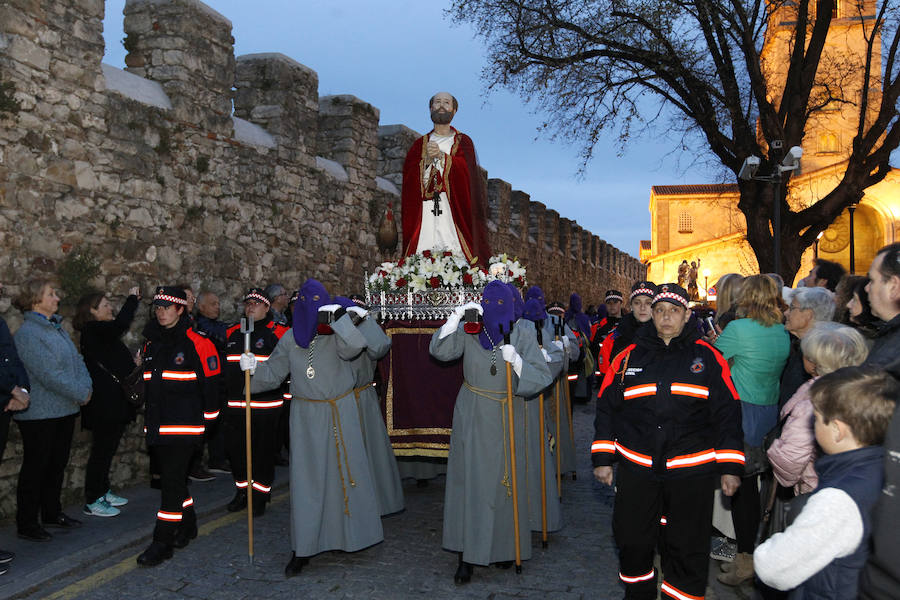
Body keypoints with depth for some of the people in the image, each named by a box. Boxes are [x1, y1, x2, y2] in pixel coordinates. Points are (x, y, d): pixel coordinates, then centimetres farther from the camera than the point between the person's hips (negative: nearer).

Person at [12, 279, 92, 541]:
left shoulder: (57, 328, 11)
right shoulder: (27, 333, -16)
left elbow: (76, 359, 10)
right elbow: (48, 374, -21)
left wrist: (86, 387, -7)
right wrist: (81, 394, -17)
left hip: (65, 410, 8)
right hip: (40, 413, -8)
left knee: (58, 463, 17)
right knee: (35, 467, 2)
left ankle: (52, 512, 31)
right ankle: (27, 523, 14)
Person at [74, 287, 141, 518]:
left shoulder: (100, 332, 16)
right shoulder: (92, 330, -15)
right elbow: (120, 324, -32)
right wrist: (132, 298, -20)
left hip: (113, 403, 10)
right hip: (104, 405, -10)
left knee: (107, 449, 18)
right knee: (102, 450, -3)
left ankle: (102, 492, 29)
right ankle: (92, 502, 5)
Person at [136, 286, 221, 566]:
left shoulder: (197, 342, -9)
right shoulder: (152, 342, 13)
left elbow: (211, 381, -7)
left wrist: (208, 416, -5)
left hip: (185, 425, -7)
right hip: (157, 425, 7)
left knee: (172, 481, -7)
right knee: (172, 478, 15)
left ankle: (162, 542, -1)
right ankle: (187, 525, 33)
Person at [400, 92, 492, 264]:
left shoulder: (463, 142, 17)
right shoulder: (420, 144, 21)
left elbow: (467, 169, -2)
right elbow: (409, 175, 6)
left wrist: (441, 156, -11)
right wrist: (427, 159, -8)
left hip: (455, 209, -1)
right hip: (425, 209, 1)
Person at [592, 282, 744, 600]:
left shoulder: (708, 358, 3)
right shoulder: (629, 356, 6)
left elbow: (727, 414, 3)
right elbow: (606, 408, 9)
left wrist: (730, 467, -1)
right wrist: (602, 459, 5)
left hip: (691, 470, -1)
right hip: (636, 468, 2)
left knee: (687, 547, 6)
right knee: (632, 541, 11)